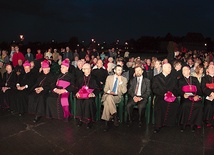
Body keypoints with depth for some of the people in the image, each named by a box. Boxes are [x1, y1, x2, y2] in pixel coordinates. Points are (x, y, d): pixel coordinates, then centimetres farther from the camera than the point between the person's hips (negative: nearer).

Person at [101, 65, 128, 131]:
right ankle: (115, 116, -28)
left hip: (117, 97, -1)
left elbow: (124, 91, -3)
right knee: (108, 97, -36)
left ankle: (106, 123, -26)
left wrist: (120, 81, -10)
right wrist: (109, 91, -14)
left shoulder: (124, 79, 8)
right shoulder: (109, 77, 13)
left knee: (107, 102, -33)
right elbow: (105, 89, 8)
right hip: (107, 95, 2)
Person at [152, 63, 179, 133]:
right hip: (160, 97, -2)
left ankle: (170, 123, -10)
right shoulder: (157, 78, 13)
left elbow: (175, 89, 14)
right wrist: (163, 93, -13)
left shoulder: (173, 79, 23)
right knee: (159, 105, -31)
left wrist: (173, 94, -9)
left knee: (175, 105, -28)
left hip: (171, 98, 2)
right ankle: (158, 126, -17)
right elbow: (155, 89, 2)